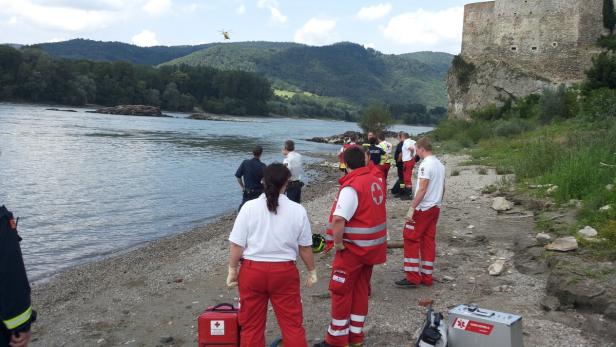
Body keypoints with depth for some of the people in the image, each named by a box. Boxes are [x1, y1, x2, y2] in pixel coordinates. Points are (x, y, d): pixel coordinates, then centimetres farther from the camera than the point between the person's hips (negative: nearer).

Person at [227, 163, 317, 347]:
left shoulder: (249, 207, -8)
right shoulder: (298, 210, -5)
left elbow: (237, 245, -7)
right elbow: (305, 247, 2)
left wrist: (232, 270, 6)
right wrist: (312, 272, 15)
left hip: (252, 271, 0)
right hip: (285, 272, 0)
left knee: (251, 325, 13)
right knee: (292, 324, 12)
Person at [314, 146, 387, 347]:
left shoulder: (351, 187, -22)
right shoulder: (376, 181, 3)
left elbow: (338, 220, -32)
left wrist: (338, 243, -19)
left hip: (353, 248, -8)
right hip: (372, 246, 8)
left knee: (340, 292, 4)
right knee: (361, 290, 16)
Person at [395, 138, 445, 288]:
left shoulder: (425, 164, -16)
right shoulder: (440, 164, 11)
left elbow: (422, 189, -22)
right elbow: (442, 188, 18)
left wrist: (411, 209, -21)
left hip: (423, 209, -9)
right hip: (435, 208, 9)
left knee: (411, 239, -2)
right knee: (428, 241, 11)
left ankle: (413, 278, 0)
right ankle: (426, 277, 16)